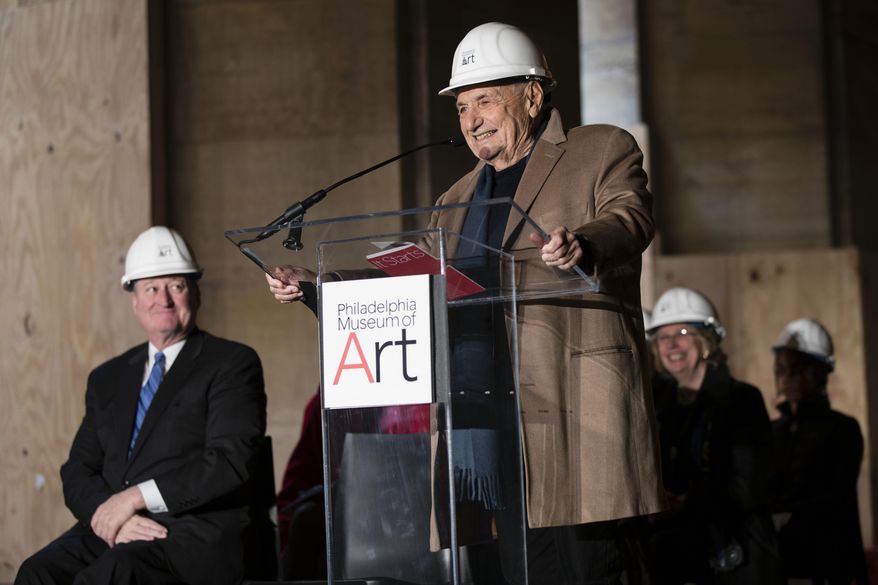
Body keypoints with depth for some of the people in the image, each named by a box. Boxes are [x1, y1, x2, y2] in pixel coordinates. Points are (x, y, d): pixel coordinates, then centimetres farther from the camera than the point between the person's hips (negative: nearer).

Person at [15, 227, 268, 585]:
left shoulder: (232, 363, 5)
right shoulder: (107, 378, 22)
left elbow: (230, 460, -8)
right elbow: (78, 472, 14)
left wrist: (136, 498, -13)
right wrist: (113, 517, -8)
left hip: (197, 535, -5)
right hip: (114, 531, 5)